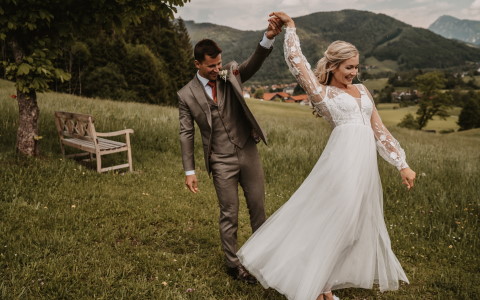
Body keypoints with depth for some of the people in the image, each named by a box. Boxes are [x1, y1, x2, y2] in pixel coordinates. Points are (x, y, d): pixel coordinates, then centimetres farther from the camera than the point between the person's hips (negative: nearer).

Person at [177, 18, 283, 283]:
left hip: (249, 153, 2)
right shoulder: (186, 95, -5)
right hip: (221, 162, -2)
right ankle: (233, 264, 27)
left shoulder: (231, 74, -1)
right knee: (229, 215, 8)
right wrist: (189, 171, -4)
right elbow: (186, 134, -2)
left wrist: (269, 38, -39)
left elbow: (254, 62, -19)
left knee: (258, 207, 13)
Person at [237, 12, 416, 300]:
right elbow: (296, 62, -1)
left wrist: (402, 164, 13)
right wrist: (290, 26, 11)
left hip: (366, 165, 7)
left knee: (358, 223, 14)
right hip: (343, 161, -7)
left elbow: (380, 130, 17)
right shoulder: (322, 93, 3)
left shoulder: (362, 90, 18)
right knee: (332, 223, -1)